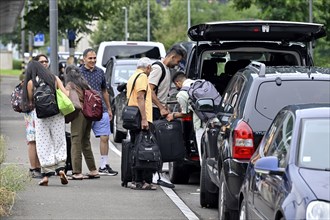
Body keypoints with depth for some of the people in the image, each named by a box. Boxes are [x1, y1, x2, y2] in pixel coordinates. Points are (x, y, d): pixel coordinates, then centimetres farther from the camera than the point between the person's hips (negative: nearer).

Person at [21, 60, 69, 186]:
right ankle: (61, 168, -5)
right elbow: (66, 93, -2)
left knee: (43, 145, 3)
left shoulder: (31, 83, -2)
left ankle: (47, 173, 0)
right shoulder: (54, 78, 6)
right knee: (59, 142, 10)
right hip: (57, 114, 2)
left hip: (41, 116, -2)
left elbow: (31, 102, 3)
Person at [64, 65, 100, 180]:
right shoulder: (84, 84, 16)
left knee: (76, 143, -5)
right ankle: (93, 171, 18)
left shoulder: (70, 85, -4)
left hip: (79, 114, -7)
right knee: (86, 143, 16)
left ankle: (77, 172, -10)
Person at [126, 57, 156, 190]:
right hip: (142, 120, -9)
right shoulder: (142, 77, -7)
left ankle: (137, 180, 7)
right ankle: (146, 181, -9)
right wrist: (144, 119, -23)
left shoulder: (132, 78, 22)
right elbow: (140, 97, -18)